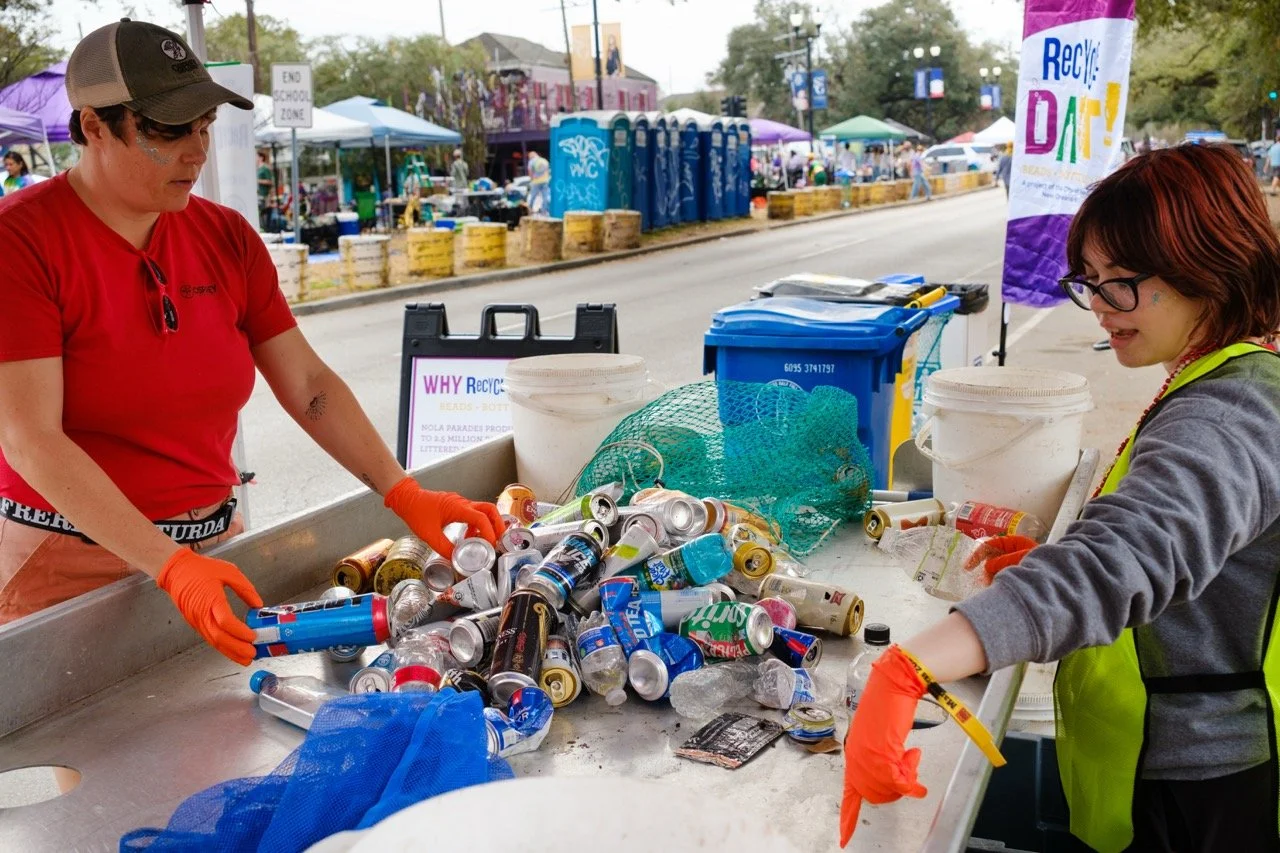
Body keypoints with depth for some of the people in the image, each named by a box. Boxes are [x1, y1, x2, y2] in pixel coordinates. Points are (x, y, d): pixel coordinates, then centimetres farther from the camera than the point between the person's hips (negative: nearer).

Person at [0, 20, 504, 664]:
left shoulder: (226, 237, 4)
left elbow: (308, 384, 1)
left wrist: (405, 495, -11)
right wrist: (171, 566, -28)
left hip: (213, 545, 5)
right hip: (69, 561, -4)